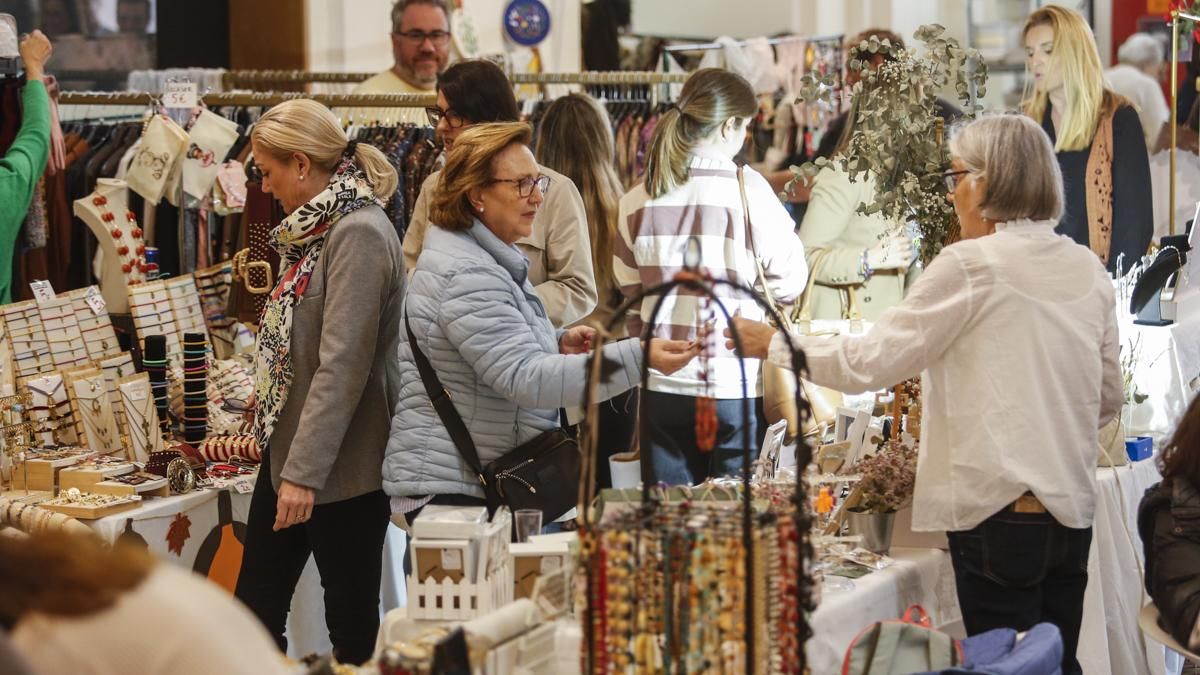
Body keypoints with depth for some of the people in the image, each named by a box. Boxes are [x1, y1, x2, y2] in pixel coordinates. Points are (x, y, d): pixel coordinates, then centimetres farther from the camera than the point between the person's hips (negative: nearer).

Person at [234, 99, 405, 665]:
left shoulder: (359, 234, -18)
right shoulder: (318, 227, 11)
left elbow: (343, 365, -24)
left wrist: (305, 471, -25)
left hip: (341, 468, -10)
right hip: (288, 449, 10)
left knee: (353, 626, 2)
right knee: (255, 610, 10)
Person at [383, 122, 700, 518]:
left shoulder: (488, 259, 14)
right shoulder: (465, 277, -21)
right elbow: (526, 378, -29)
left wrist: (556, 345, 6)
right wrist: (637, 358, -35)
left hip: (490, 484, 10)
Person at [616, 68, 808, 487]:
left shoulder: (638, 198, 1)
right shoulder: (746, 188, -11)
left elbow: (631, 291, 7)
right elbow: (789, 280, -5)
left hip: (663, 385, 4)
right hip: (735, 386, -4)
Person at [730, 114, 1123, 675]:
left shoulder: (971, 265, -11)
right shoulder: (1087, 270, 8)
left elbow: (871, 362, -9)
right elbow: (1109, 396, 15)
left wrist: (773, 345, 3)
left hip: (1001, 509, -7)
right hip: (1071, 509, 7)